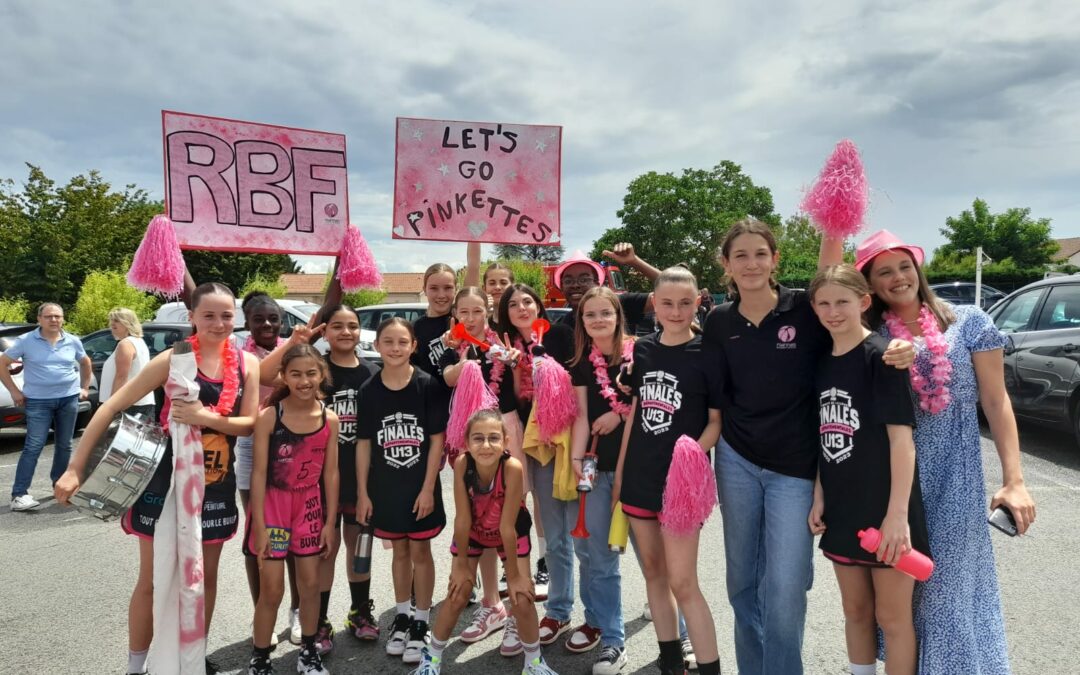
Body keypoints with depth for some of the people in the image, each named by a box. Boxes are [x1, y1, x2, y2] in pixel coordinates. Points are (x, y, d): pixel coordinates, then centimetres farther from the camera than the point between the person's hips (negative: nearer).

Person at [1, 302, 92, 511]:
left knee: (64, 445, 11)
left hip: (69, 399, 3)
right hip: (38, 401, -3)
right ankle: (19, 494, -6)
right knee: (33, 446, -9)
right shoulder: (26, 341, -5)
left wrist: (85, 387, 14)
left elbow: (85, 362, 21)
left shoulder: (73, 341, 4)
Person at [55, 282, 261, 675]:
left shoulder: (247, 363, -3)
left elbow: (250, 423, -6)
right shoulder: (173, 360, -13)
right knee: (153, 581, 8)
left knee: (206, 578, 16)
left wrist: (206, 417, -24)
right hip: (167, 481, -3)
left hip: (216, 485, 3)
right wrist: (75, 468, -16)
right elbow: (112, 407, -13)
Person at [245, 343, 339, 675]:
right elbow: (259, 472, -12)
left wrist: (330, 521, 1)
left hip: (310, 507, 3)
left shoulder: (329, 419, -4)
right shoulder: (269, 417, -14)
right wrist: (259, 525, -13)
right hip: (272, 506, -3)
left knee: (310, 583, 13)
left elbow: (330, 473, 1)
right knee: (272, 590, 4)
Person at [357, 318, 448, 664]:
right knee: (400, 550, 16)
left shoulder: (427, 385, -9)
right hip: (385, 487, 3)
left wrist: (428, 488, -11)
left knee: (420, 551, 8)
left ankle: (421, 623, 21)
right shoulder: (369, 390, -2)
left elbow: (437, 440, -7)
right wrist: (362, 492, 0)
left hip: (420, 486, -2)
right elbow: (363, 443, 2)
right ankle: (401, 617, 32)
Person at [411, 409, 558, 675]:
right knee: (456, 597, 4)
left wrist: (514, 575, -19)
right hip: (472, 532, 1)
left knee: (522, 599, -4)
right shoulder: (462, 464, -33)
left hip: (511, 534, -1)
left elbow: (507, 527, -30)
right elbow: (462, 519, -22)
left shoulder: (513, 468, -38)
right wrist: (461, 564, -11)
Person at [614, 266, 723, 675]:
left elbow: (717, 421, -7)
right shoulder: (643, 349, 6)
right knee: (653, 572, 14)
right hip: (639, 476, 6)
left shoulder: (707, 353, -8)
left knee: (683, 583, -5)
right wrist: (620, 471, 11)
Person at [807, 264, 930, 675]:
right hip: (843, 509, 6)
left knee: (892, 616, 9)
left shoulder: (880, 355, -13)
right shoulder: (822, 364, 6)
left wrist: (898, 513, -21)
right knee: (855, 610, 18)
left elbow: (901, 436, -17)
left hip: (885, 509, -6)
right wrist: (818, 497, 4)